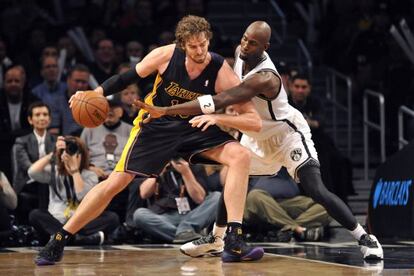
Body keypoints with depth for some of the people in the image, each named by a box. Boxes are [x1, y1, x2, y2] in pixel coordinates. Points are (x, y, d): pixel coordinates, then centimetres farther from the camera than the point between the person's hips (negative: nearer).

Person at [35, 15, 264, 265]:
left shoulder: (222, 73, -22)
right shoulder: (166, 55, -20)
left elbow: (256, 122, -25)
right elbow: (128, 77, -2)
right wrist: (97, 92, -17)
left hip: (195, 128, 1)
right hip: (156, 125, -1)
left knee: (241, 156, -23)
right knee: (116, 182, -7)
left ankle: (234, 243, -26)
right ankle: (59, 241, 6)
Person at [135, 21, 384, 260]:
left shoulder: (265, 78, -38)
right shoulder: (240, 53, -12)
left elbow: (218, 101, -45)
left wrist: (164, 111, -48)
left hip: (288, 133, -8)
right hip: (258, 135, 8)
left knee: (317, 192, -20)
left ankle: (365, 238, -10)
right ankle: (216, 239, 29)